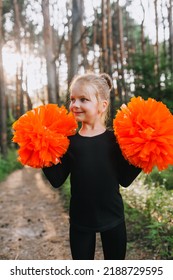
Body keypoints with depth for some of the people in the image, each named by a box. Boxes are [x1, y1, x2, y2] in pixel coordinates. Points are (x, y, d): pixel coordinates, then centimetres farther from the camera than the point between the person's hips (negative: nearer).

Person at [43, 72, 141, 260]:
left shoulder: (114, 139, -9)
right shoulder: (68, 141, -6)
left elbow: (124, 179, -6)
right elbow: (57, 180, -6)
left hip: (112, 217, 0)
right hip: (80, 219, 1)